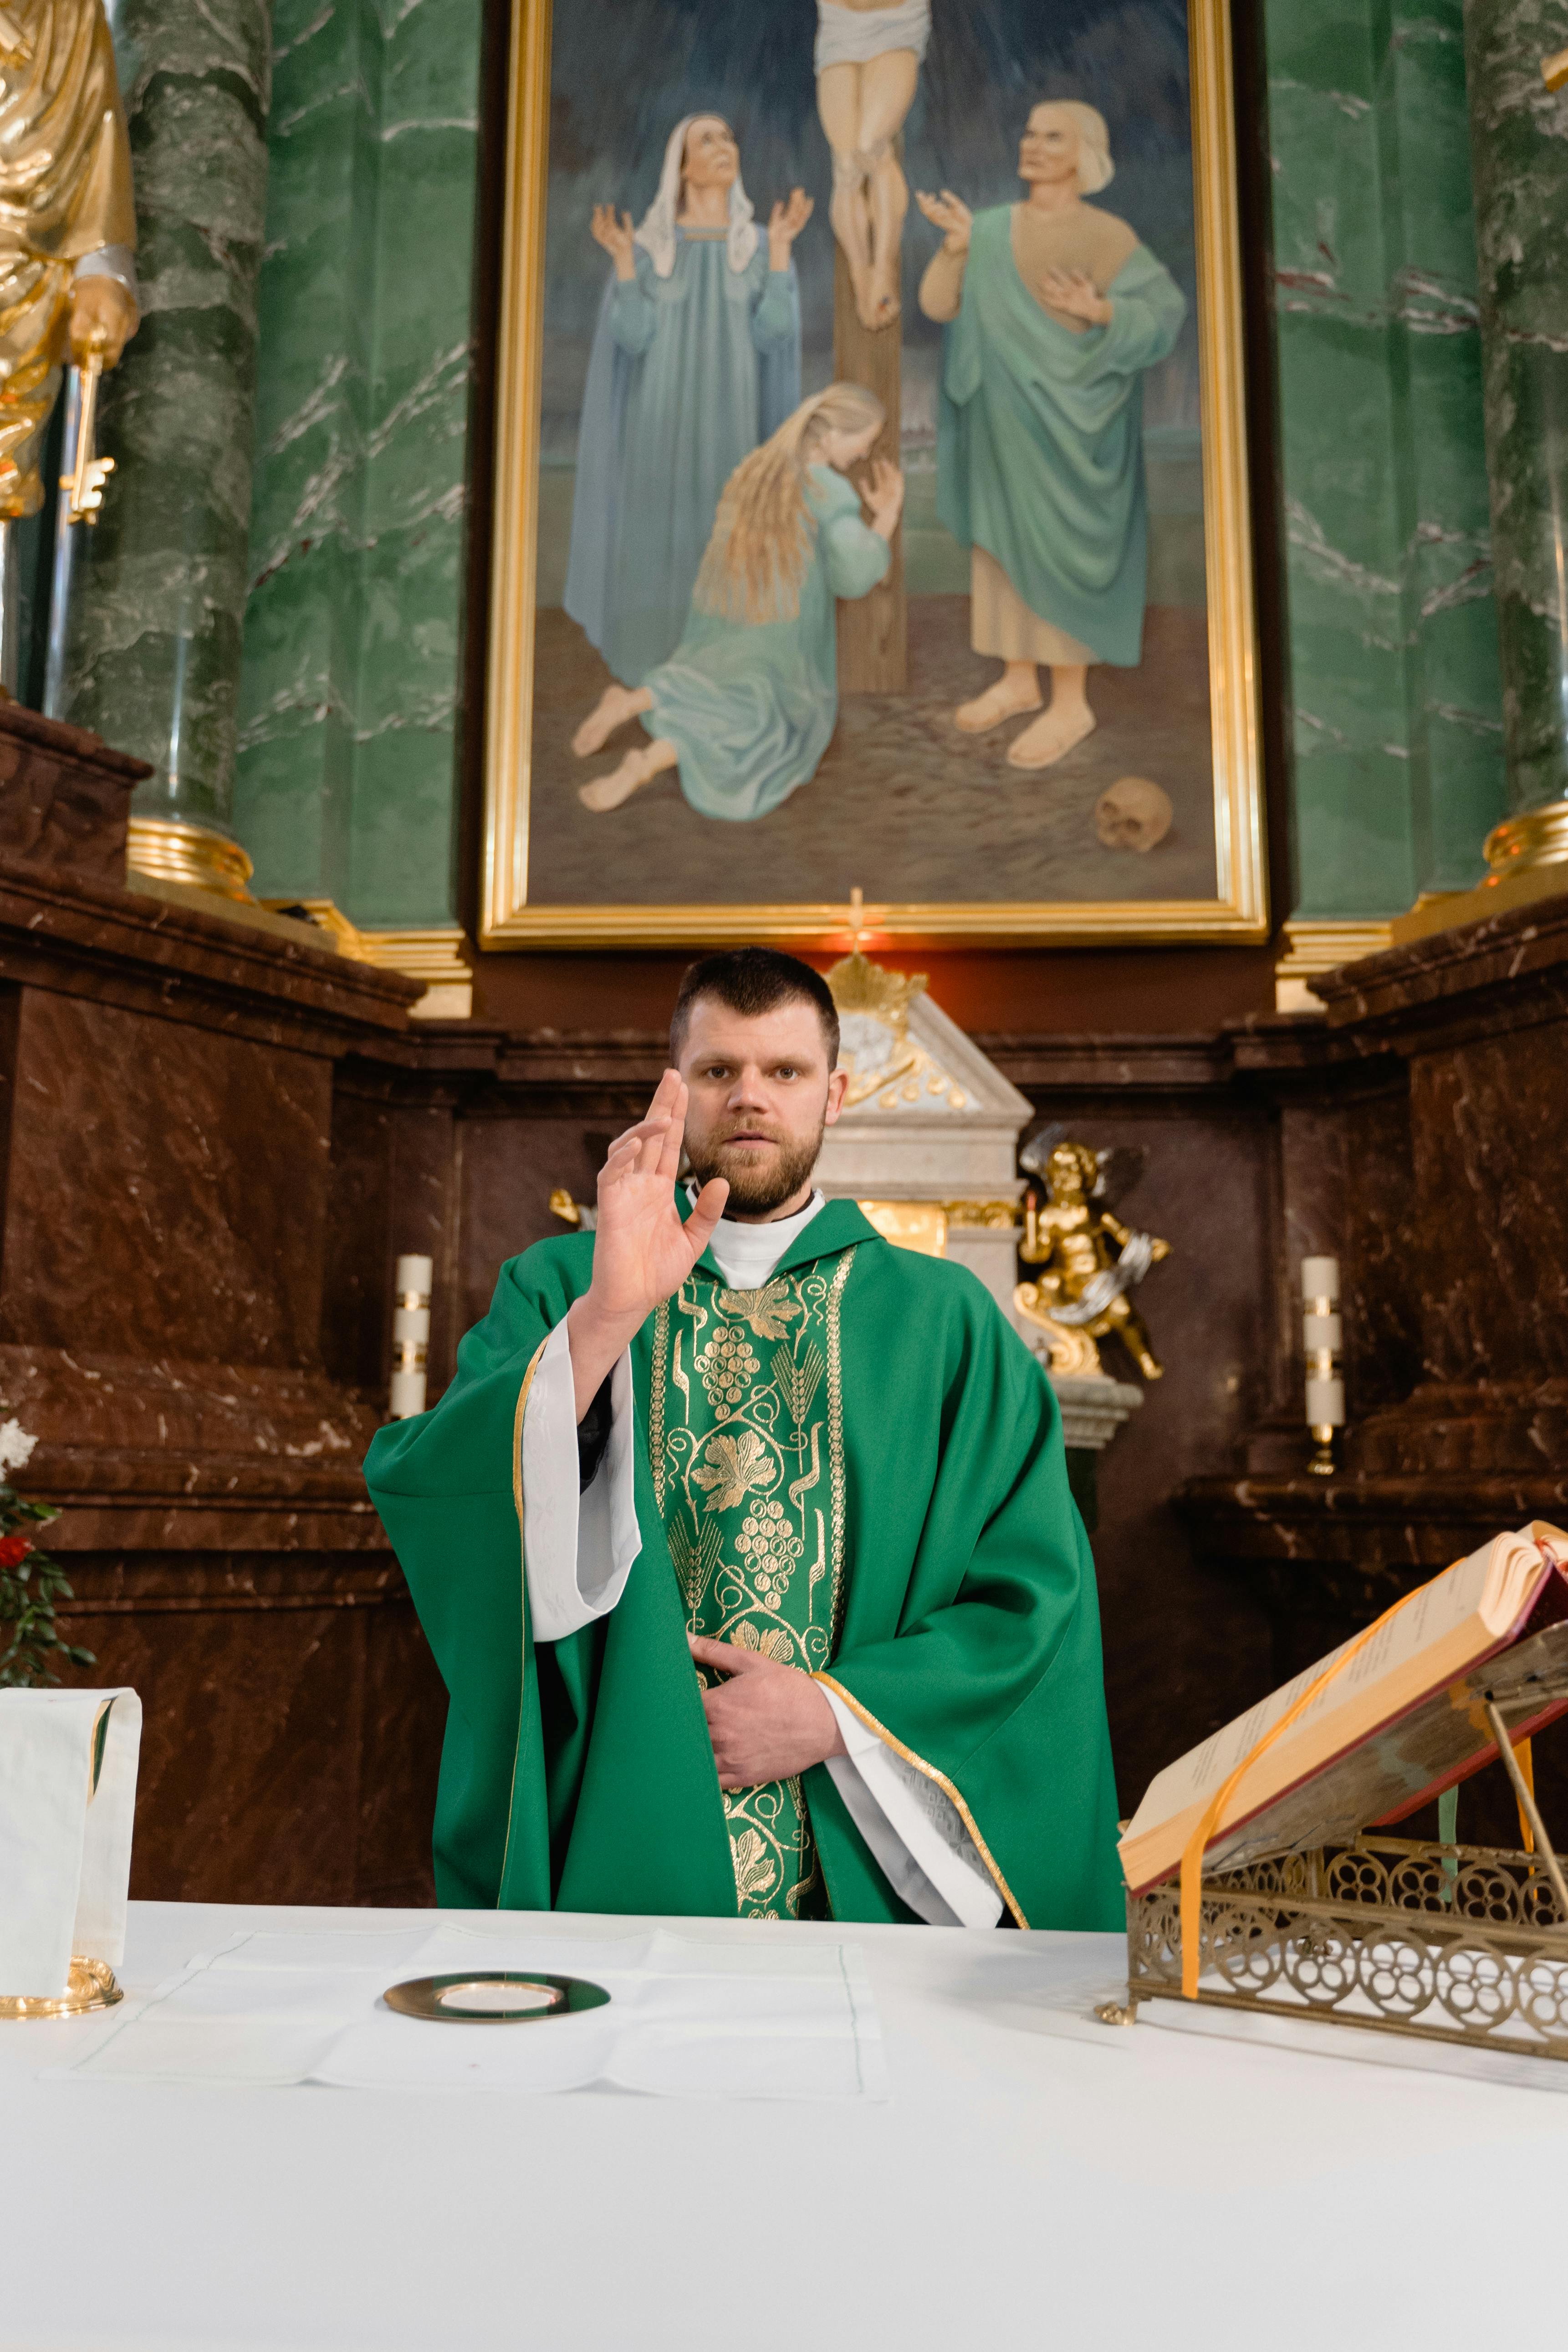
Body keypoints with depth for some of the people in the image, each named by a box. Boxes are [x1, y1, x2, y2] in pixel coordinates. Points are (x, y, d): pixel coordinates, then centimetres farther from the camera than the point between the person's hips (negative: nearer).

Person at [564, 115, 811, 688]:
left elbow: (772, 335, -8)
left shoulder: (762, 246, 6)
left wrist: (781, 249, -12)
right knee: (655, 544, -1)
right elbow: (633, 338, -7)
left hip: (728, 425, 1)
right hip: (660, 420, -1)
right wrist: (622, 260, -15)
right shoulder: (648, 245, 4)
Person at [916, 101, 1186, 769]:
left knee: (1058, 549, -3)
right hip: (1001, 420, 6)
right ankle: (1019, 679, 23)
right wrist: (956, 246, -18)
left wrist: (1099, 310, -28)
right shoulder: (992, 228, 6)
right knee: (1001, 541, 10)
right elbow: (939, 307, -1)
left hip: (1067, 420, -6)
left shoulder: (1108, 237, -8)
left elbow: (1165, 312, -12)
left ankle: (1071, 703, 5)